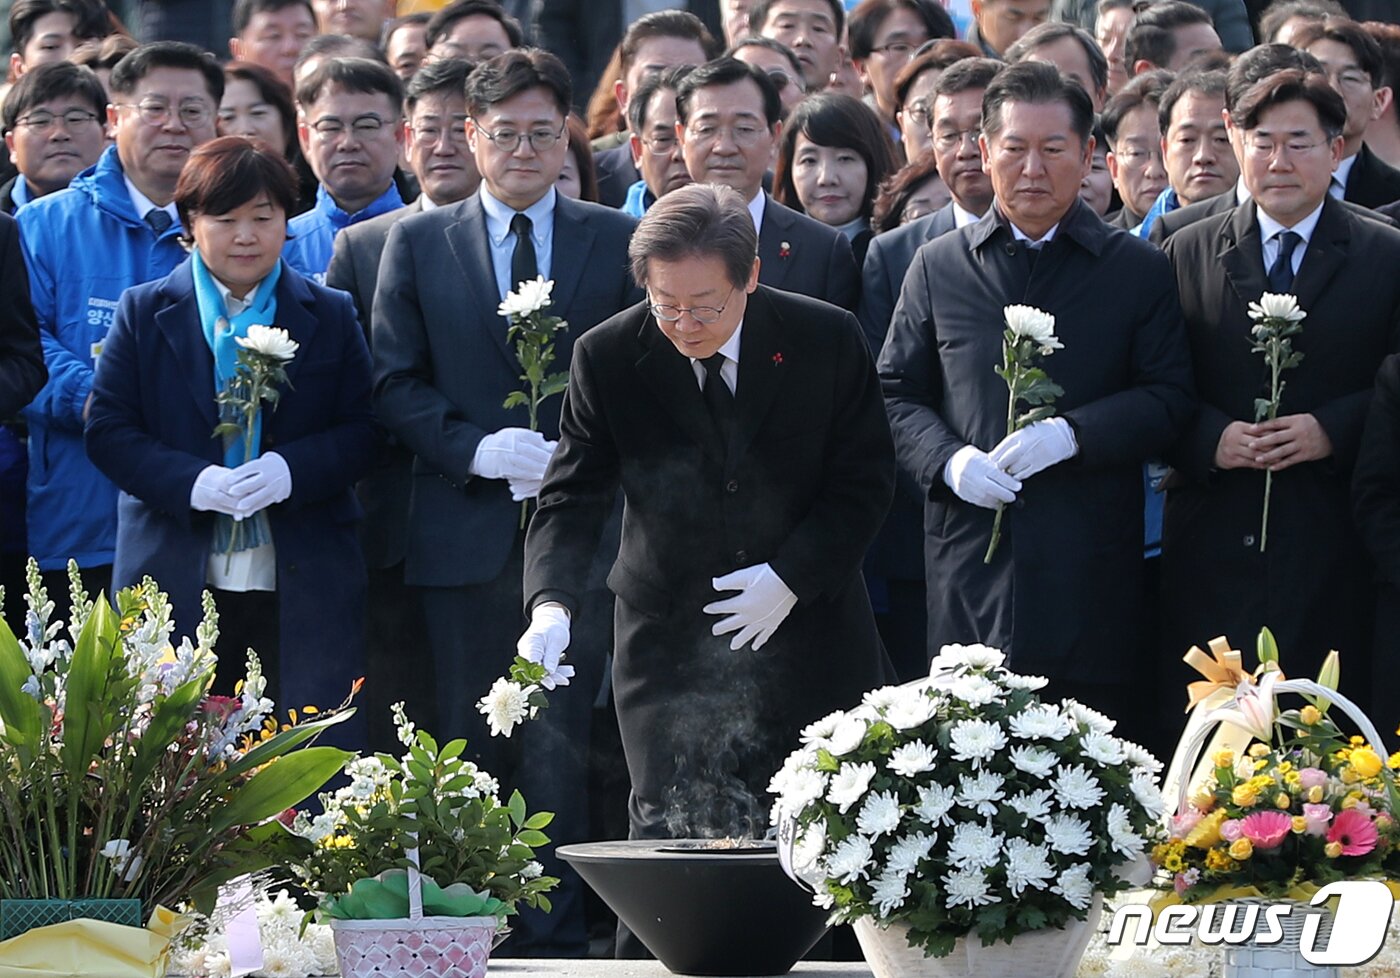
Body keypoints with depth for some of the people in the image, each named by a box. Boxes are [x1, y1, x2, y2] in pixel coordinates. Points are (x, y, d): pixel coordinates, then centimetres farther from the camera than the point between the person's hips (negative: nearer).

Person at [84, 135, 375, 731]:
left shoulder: (329, 317, 10)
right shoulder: (145, 313, 7)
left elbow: (362, 432, 4)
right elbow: (107, 430, 0)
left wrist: (292, 470, -16)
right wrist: (190, 482, -16)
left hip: (304, 587, 1)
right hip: (175, 583, 0)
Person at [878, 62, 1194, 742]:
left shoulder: (1140, 271, 7)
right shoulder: (938, 267, 12)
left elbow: (1171, 397, 1)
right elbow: (897, 393, 12)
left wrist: (1073, 432, -15)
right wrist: (947, 460, -8)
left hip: (1092, 564, -1)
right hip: (970, 555, 1)